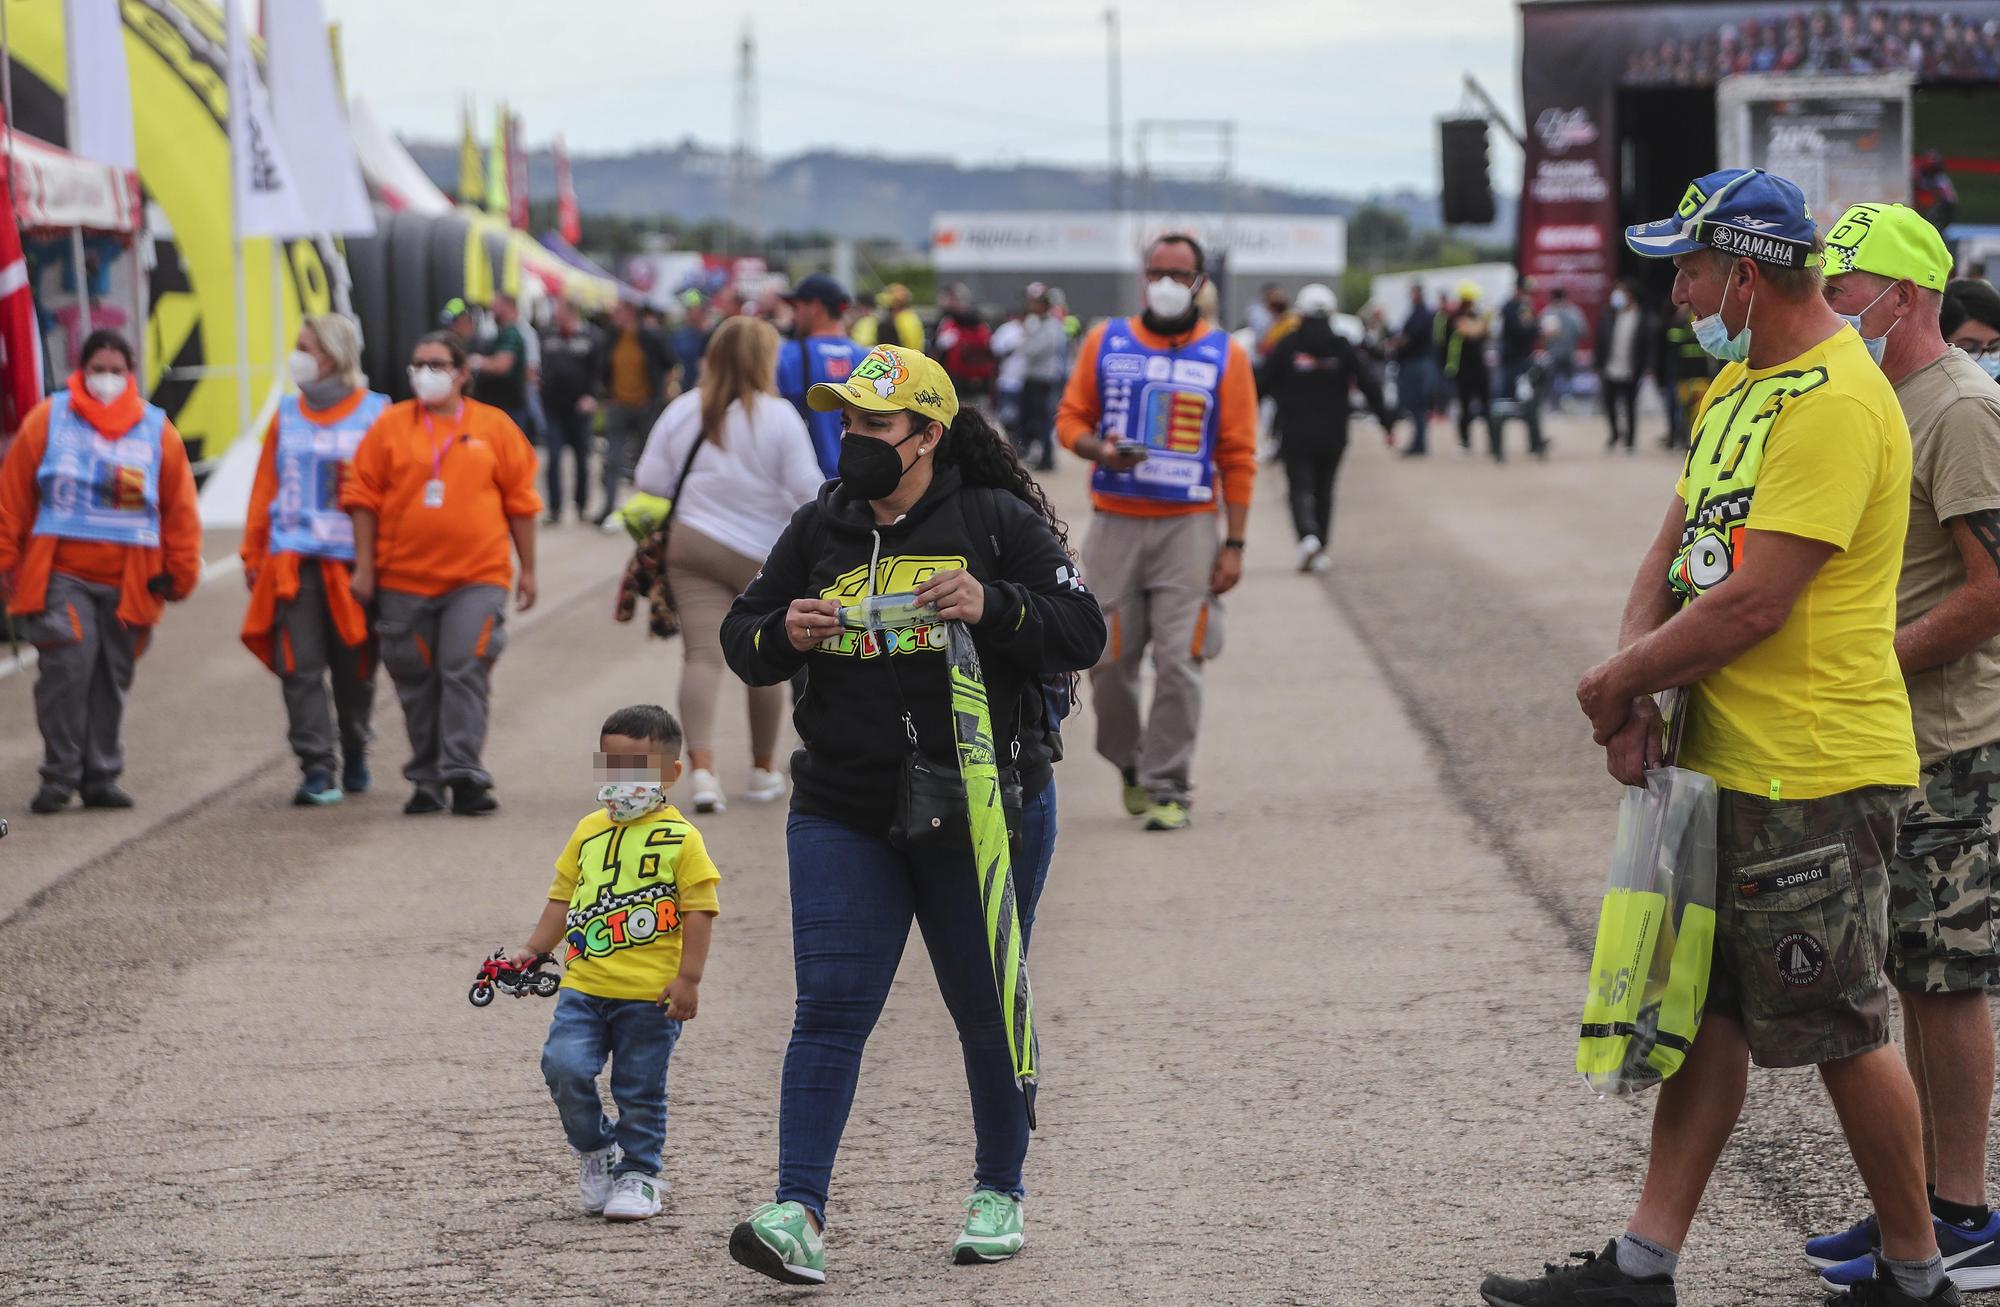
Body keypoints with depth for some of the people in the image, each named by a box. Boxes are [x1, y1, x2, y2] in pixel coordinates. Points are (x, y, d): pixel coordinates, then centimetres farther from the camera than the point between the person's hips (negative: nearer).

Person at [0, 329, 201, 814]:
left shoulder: (156, 429, 6)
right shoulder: (48, 419, 2)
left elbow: (180, 507, 11)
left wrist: (180, 572, 10)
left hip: (128, 582, 2)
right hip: (61, 574, -2)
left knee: (112, 679, 7)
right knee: (67, 666, -14)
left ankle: (102, 776, 15)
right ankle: (60, 777, -6)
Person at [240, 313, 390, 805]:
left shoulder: (375, 413, 1)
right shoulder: (288, 414, 11)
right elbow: (266, 487, 13)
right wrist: (253, 552, 10)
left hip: (352, 562, -2)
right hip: (293, 561, 2)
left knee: (354, 667, 8)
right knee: (300, 667, -7)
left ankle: (355, 755, 28)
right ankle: (317, 768, -8)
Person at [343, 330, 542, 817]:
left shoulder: (494, 427, 6)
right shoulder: (389, 426, 6)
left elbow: (520, 501, 9)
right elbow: (363, 497, 6)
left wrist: (527, 570, 8)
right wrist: (364, 566, 1)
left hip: (477, 579, -2)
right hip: (404, 578, 2)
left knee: (465, 672, -12)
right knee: (417, 682, 7)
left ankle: (462, 773, -13)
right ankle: (427, 778, 15)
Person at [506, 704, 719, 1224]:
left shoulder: (679, 838, -5)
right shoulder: (589, 831, 11)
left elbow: (699, 911, -7)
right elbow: (563, 898, 18)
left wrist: (688, 979, -13)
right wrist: (533, 950, 9)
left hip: (649, 994, -4)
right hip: (584, 986, 4)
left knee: (640, 1092, 4)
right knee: (563, 1065, -12)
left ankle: (638, 1173, 23)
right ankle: (595, 1150, 12)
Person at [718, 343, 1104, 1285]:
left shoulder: (996, 522, -3)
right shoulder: (819, 529, 7)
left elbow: (1082, 634, -8)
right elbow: (740, 638, 13)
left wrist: (992, 606, -24)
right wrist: (784, 634, -10)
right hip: (843, 813, 2)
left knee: (988, 1010, 10)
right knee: (830, 1009, -8)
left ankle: (998, 1191, 28)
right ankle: (799, 1213, -14)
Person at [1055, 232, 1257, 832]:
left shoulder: (1224, 356, 4)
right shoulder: (1106, 343, 7)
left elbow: (1238, 457, 3)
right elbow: (1070, 418, 10)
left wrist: (1234, 544, -3)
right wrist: (1098, 450, -13)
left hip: (1188, 528, -2)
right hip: (1115, 525, 2)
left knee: (1178, 661, -7)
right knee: (1109, 659, 3)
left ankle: (1168, 785, 0)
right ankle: (1129, 763, 26)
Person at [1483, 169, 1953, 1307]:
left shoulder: (1836, 400, -19)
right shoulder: (1738, 384, 14)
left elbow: (1754, 603, -23)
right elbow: (1676, 550, 16)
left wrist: (1615, 685, -10)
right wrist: (1636, 680, -2)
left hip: (1815, 780, -10)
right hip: (1724, 764, 10)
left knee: (1842, 1033, 1)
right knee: (1709, 1013, 10)